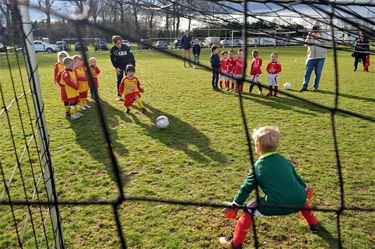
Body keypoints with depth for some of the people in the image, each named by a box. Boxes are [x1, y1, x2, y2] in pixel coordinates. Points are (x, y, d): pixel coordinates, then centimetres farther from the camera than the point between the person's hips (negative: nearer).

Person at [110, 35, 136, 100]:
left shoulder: (126, 47, -16)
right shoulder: (113, 49, -12)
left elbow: (131, 56, -11)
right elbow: (112, 59, -3)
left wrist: (132, 66, -17)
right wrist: (116, 67, -10)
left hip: (127, 65, -1)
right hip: (119, 66, 1)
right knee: (119, 80, 4)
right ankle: (119, 95, 15)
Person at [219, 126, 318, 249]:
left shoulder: (258, 166, 3)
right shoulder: (284, 160, 15)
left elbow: (247, 188, 6)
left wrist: (234, 206, 15)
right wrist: (305, 189, 49)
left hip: (277, 205, -5)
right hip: (298, 202, 6)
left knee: (248, 210, 11)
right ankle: (313, 224, 56)